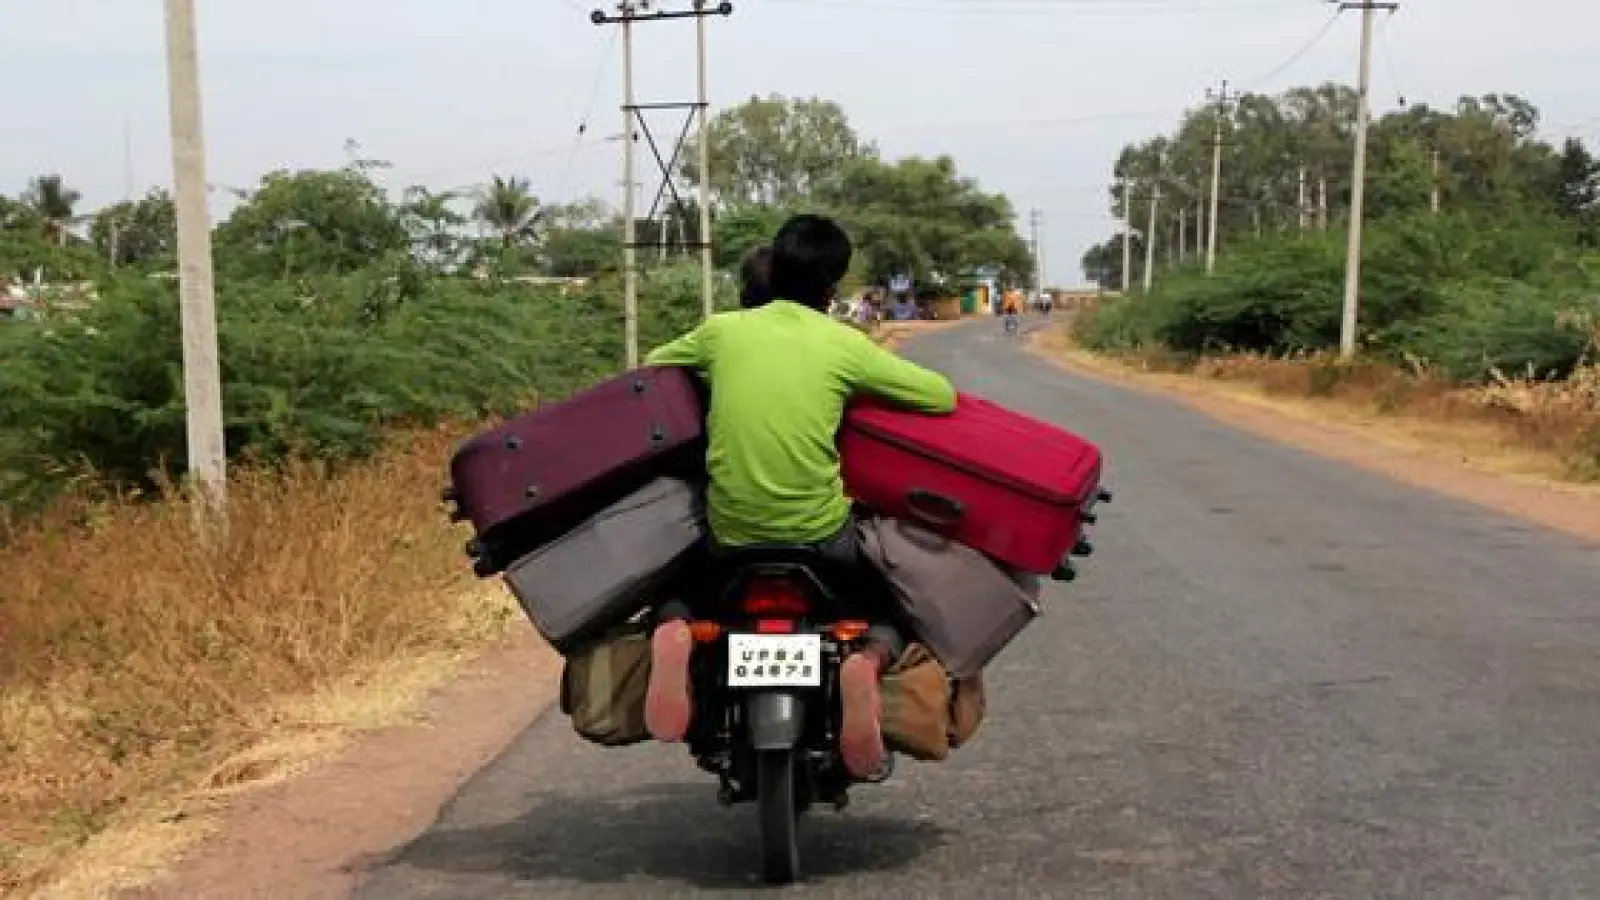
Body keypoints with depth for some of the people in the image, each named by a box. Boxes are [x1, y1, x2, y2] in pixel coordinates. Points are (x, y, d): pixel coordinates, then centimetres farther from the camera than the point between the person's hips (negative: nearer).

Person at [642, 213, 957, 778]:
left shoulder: (723, 330, 3)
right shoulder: (845, 345, -4)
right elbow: (943, 397, -2)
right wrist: (880, 384, 17)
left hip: (729, 534, 2)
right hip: (822, 535, -1)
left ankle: (672, 631, -5)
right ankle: (871, 659, -11)